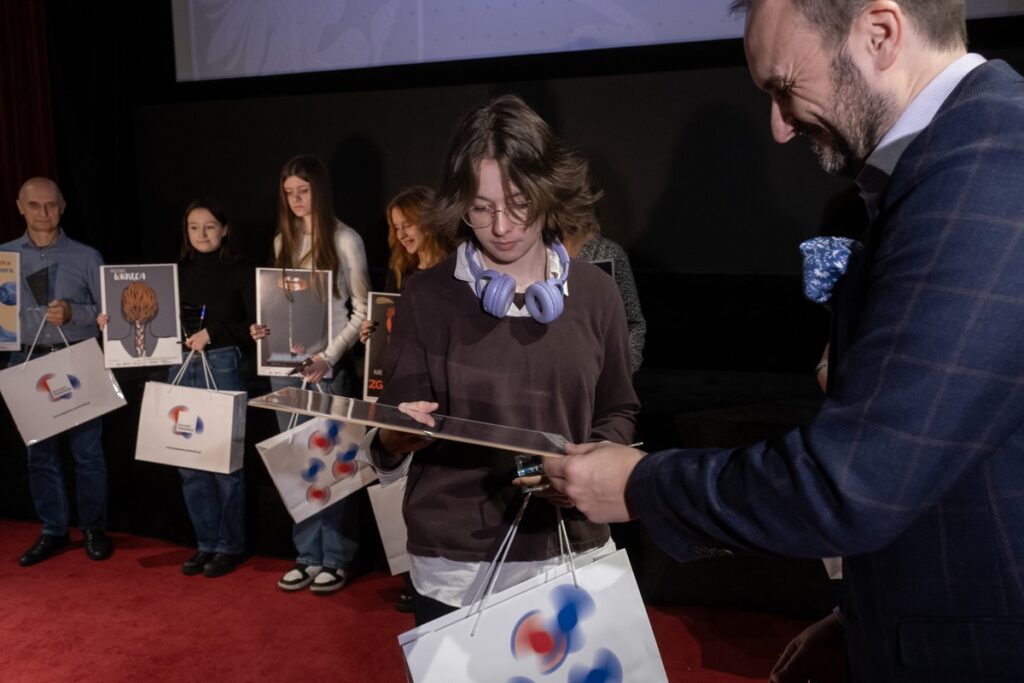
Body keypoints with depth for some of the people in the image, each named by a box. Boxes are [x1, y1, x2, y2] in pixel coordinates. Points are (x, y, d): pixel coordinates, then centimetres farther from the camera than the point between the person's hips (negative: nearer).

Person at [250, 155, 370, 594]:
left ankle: (336, 559, 11)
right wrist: (264, 328, -3)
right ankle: (308, 556, 19)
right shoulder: (282, 242, 12)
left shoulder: (345, 240, -5)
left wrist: (329, 356, -14)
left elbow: (362, 311, -6)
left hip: (328, 366, -5)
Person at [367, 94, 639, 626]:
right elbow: (389, 443, -4)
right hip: (456, 568, -2)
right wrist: (397, 439, -26)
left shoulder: (595, 293, 0)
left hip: (575, 555, 2)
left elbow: (618, 412, 10)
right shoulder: (427, 296, -5)